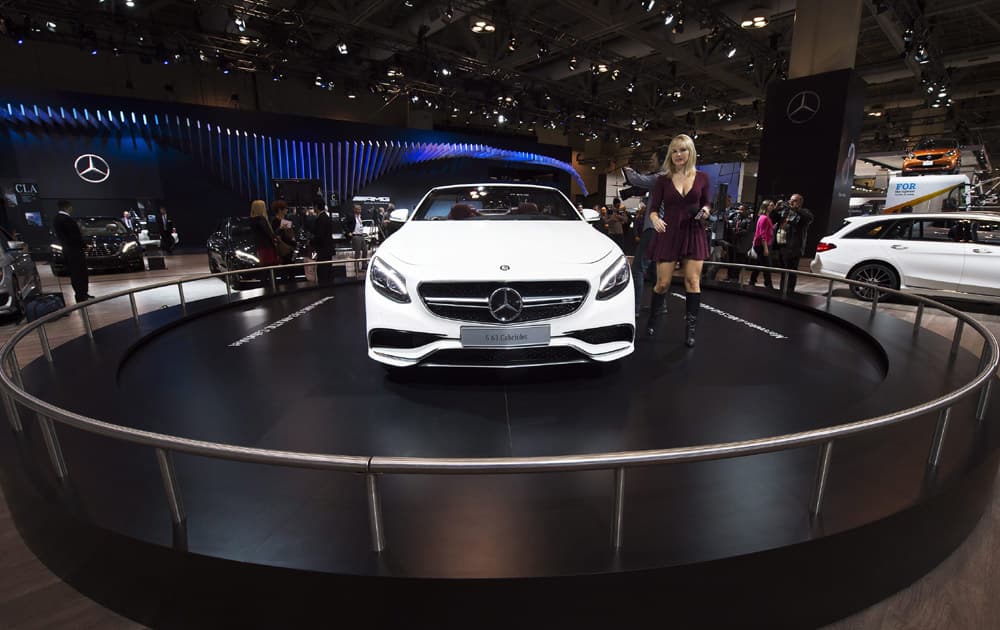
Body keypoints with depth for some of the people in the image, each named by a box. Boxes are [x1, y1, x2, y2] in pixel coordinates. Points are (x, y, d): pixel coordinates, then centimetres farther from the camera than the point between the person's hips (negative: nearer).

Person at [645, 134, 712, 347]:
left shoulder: (702, 178, 6)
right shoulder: (663, 180, 2)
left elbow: (707, 205, 13)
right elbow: (653, 208, 1)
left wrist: (705, 211, -10)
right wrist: (655, 220, -21)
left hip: (693, 233, 1)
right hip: (668, 234, -1)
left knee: (692, 281, -2)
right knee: (662, 283, -1)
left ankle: (690, 329, 5)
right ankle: (652, 320, 21)